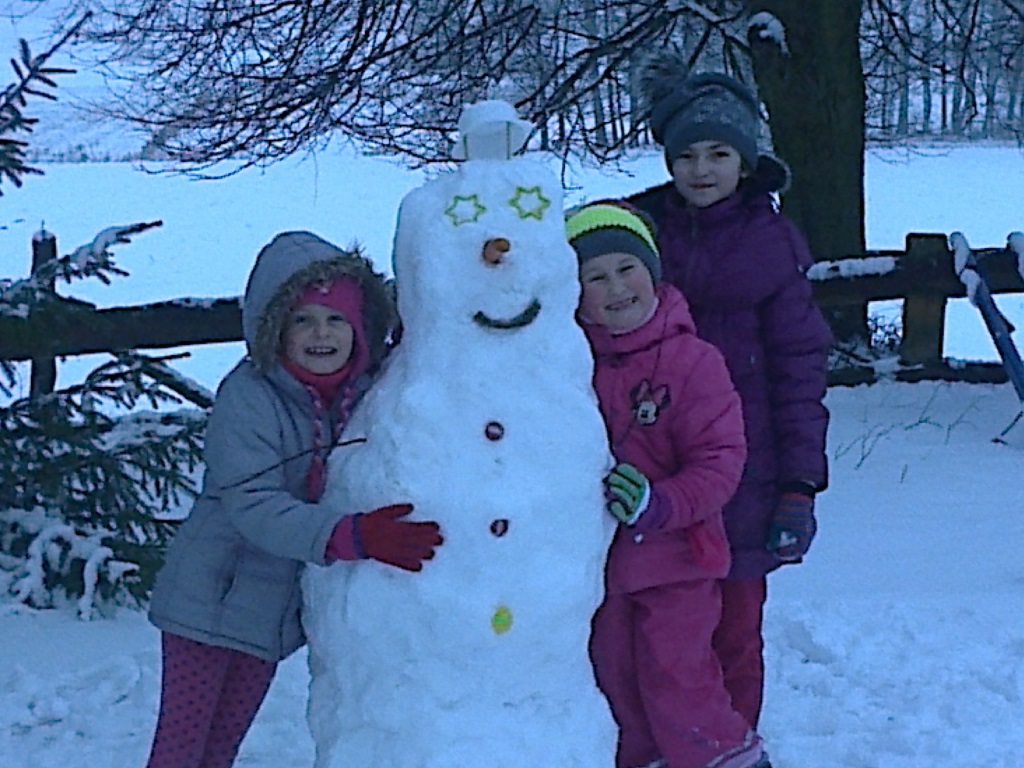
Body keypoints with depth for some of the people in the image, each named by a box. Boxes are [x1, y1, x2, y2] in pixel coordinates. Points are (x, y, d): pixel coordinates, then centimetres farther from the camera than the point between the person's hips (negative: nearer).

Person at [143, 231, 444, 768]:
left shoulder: (364, 392, -4)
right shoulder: (247, 396, -21)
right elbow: (251, 504, -29)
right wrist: (350, 536, -39)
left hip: (278, 609, 5)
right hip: (211, 598, -5)